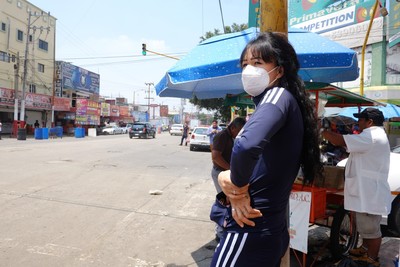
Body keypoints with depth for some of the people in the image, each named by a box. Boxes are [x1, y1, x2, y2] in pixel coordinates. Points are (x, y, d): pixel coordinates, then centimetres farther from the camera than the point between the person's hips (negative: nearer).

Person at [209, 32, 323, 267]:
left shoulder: (279, 95, -15)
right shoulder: (279, 104, 14)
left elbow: (247, 146, -37)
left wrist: (238, 187, -18)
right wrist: (228, 181, -6)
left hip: (249, 233, -9)